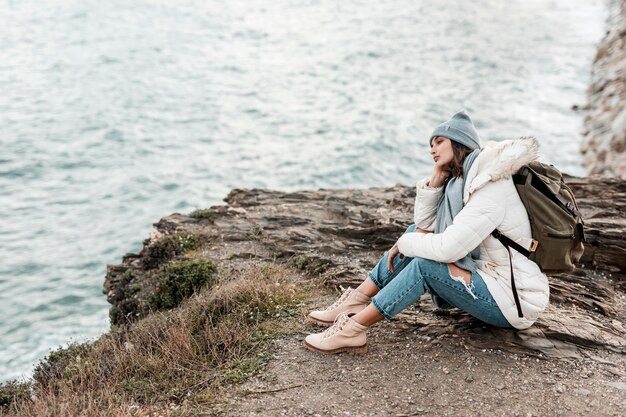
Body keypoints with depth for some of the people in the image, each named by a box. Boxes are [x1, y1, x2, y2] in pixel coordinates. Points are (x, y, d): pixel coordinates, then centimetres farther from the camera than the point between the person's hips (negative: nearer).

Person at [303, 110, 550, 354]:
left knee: (425, 265, -26)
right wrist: (436, 179, -6)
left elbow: (448, 248, -30)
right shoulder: (460, 182, 7)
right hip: (486, 276, 9)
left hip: (515, 302, -9)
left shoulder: (492, 187, -22)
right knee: (416, 233, 2)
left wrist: (404, 242, -13)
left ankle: (353, 329, -22)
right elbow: (423, 224, 5)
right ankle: (357, 301, 0)